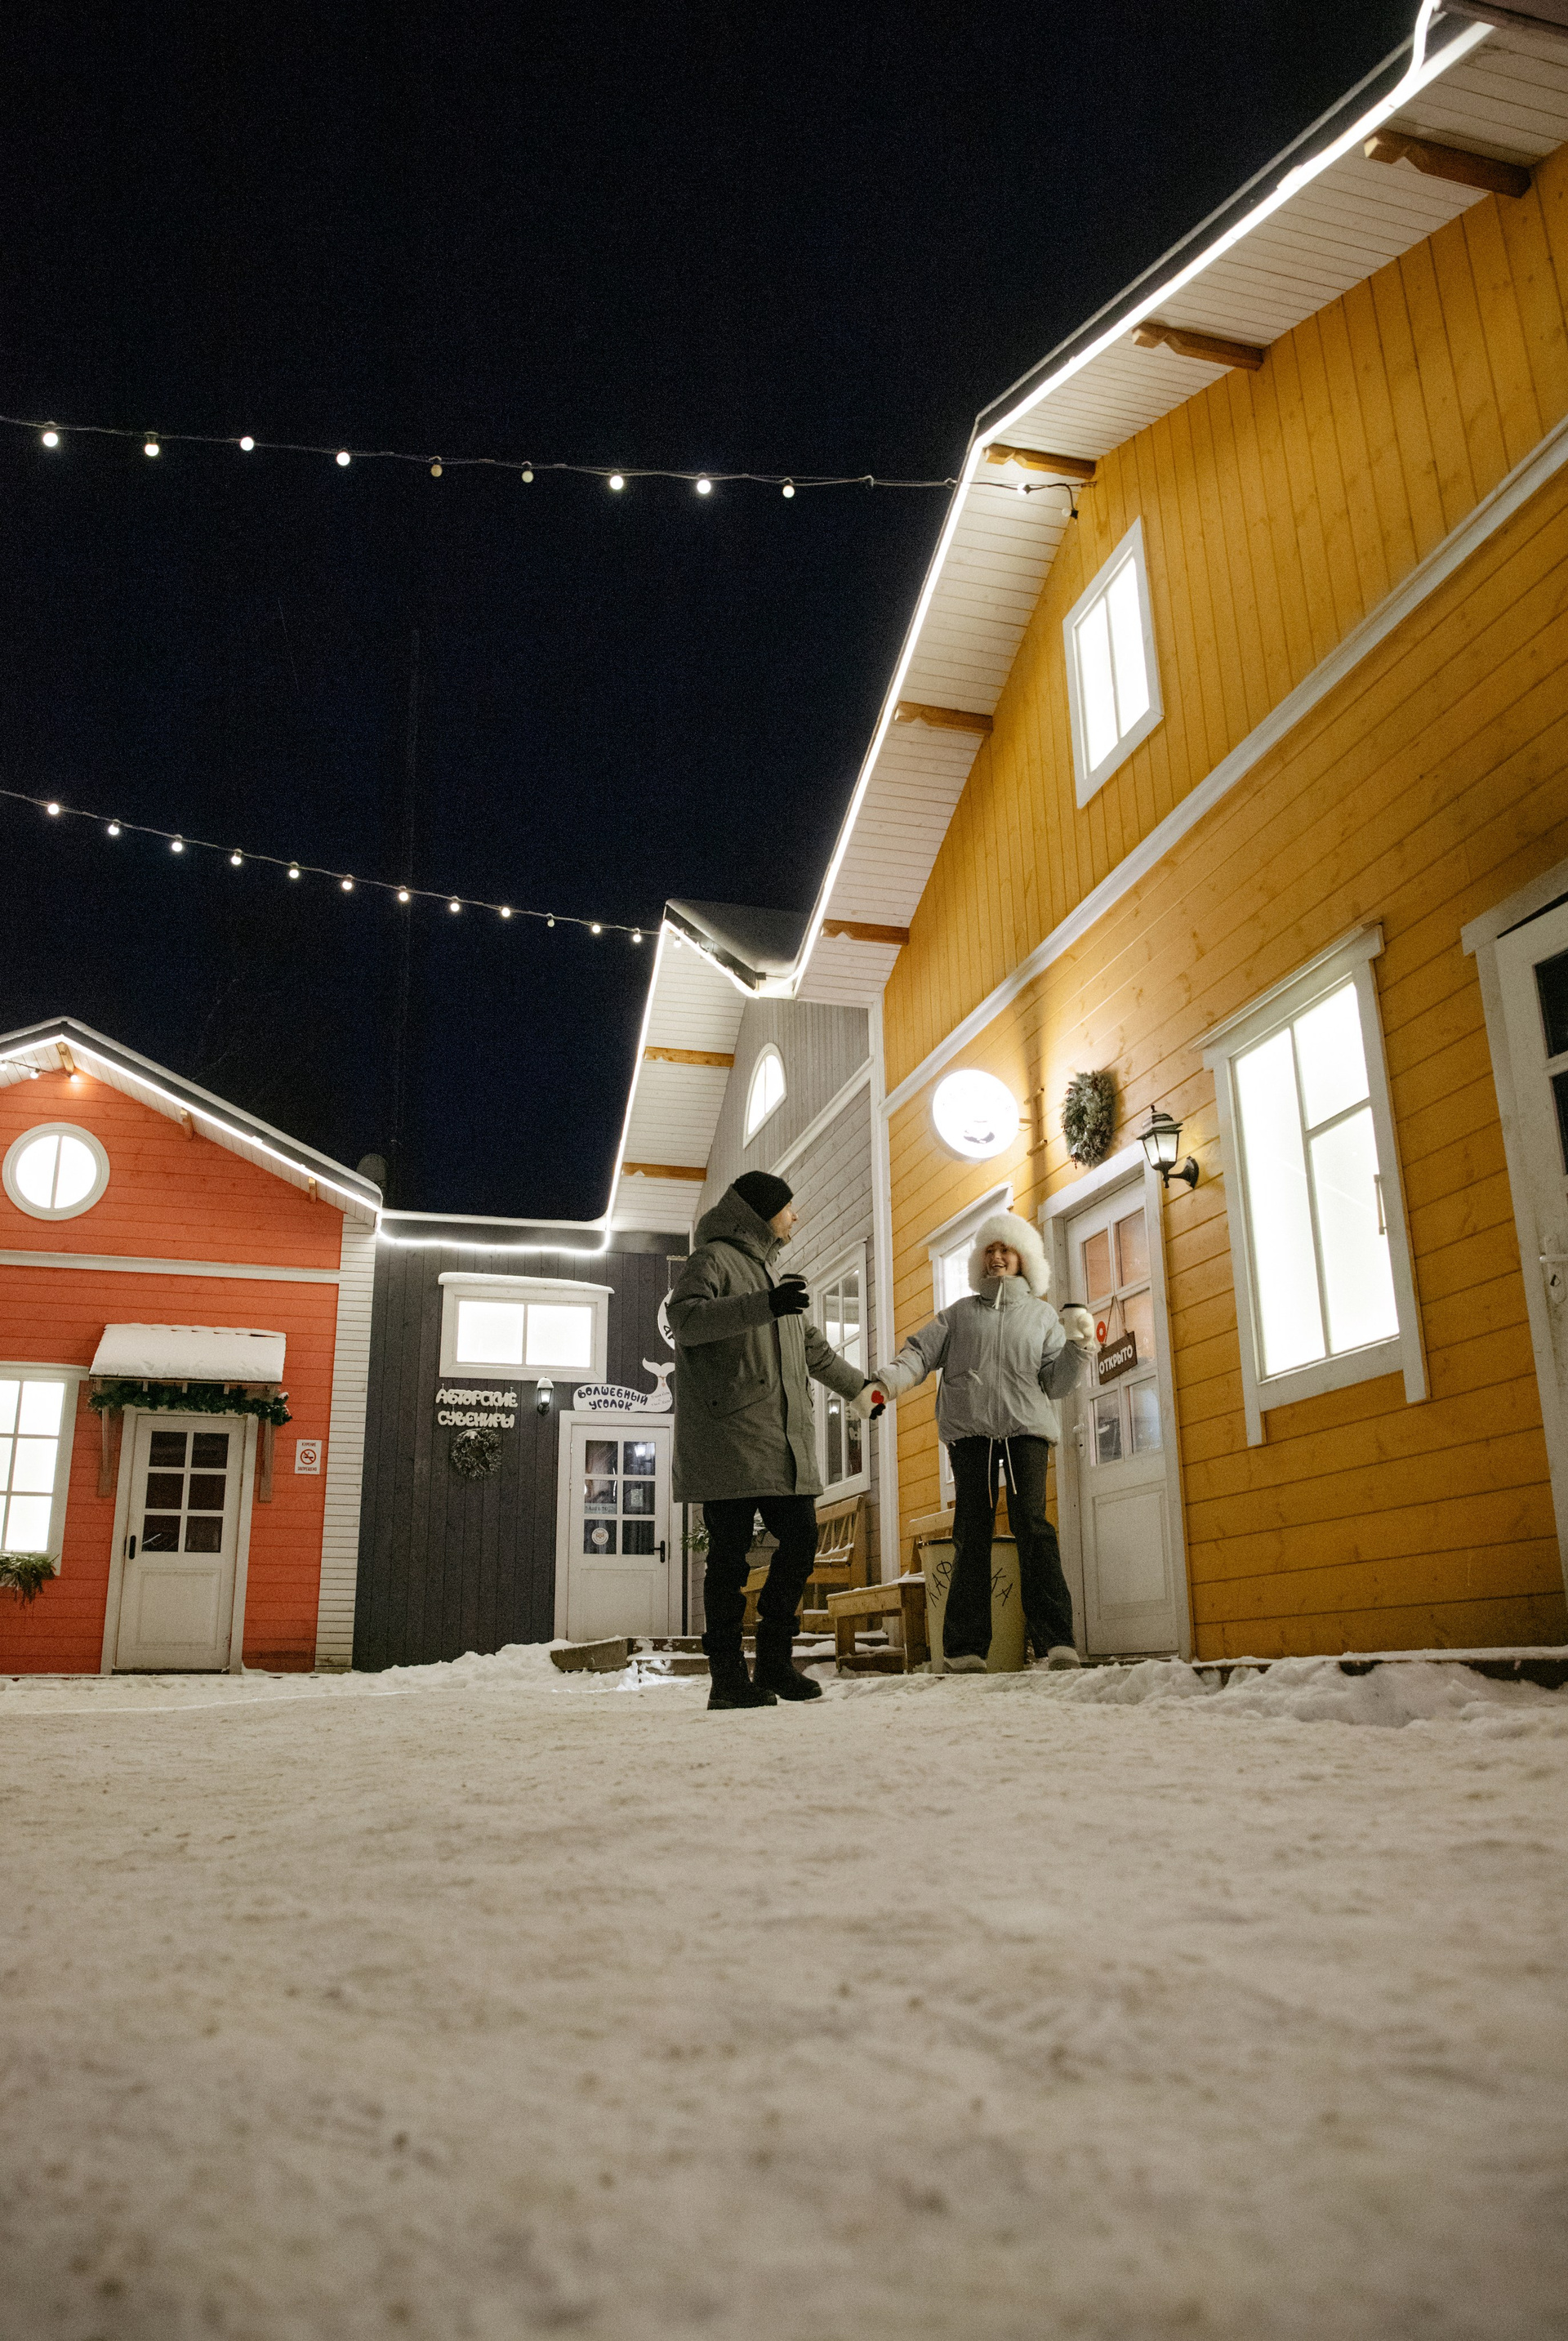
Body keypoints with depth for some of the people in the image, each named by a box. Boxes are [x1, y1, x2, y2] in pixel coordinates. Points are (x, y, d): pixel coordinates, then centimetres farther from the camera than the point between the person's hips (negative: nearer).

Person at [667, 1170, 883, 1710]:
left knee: (800, 1539, 3)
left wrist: (858, 1387, 47)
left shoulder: (768, 1271, 28)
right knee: (731, 1552, -8)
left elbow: (812, 1346, 40)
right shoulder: (713, 1258, 0)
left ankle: (774, 1661, 15)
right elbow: (684, 1316, -21)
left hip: (783, 1439, 9)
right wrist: (762, 1306, -31)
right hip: (729, 1434, -8)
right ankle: (727, 1676, -3)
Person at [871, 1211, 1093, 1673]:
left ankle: (1055, 1640, -19)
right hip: (969, 1430, 1)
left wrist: (1076, 1346, -8)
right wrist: (893, 1375, -12)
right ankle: (966, 1646, 0)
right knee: (972, 1534, -2)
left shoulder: (1043, 1315, 17)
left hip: (1027, 1427, -1)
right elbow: (922, 1349, 7)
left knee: (1032, 1522, -16)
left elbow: (1055, 1382, 9)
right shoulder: (961, 1313, 19)